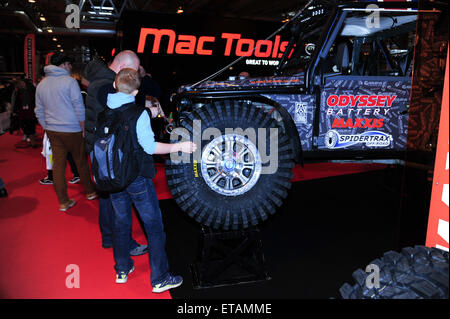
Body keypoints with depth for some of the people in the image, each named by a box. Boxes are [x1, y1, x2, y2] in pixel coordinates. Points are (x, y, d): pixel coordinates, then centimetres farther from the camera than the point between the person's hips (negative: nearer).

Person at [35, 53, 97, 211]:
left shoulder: (41, 84, 11)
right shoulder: (69, 81, -9)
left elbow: (39, 112, 14)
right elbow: (79, 107, -12)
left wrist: (48, 129, 19)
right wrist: (84, 129, -6)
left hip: (52, 131, 6)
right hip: (72, 130, -5)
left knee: (58, 164, 7)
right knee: (81, 162, 9)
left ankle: (63, 202, 13)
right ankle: (90, 191, 24)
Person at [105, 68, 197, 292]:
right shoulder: (138, 113, -16)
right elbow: (150, 147, -18)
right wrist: (179, 146, -11)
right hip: (137, 178, -5)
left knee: (120, 223, 20)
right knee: (154, 227, 4)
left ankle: (122, 270, 32)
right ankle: (160, 279, 10)